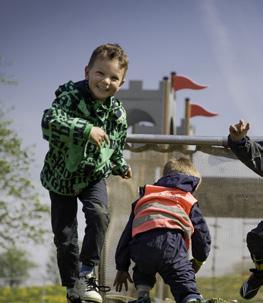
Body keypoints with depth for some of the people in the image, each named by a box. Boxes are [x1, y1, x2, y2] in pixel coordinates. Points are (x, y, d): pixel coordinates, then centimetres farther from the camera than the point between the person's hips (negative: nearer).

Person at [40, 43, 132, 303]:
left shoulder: (118, 113, -7)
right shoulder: (70, 97, -23)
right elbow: (50, 122, -43)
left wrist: (121, 167, 27)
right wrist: (87, 129, -49)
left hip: (94, 176, 3)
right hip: (61, 177, -2)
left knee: (99, 214, -23)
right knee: (64, 235, 0)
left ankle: (87, 272, -5)